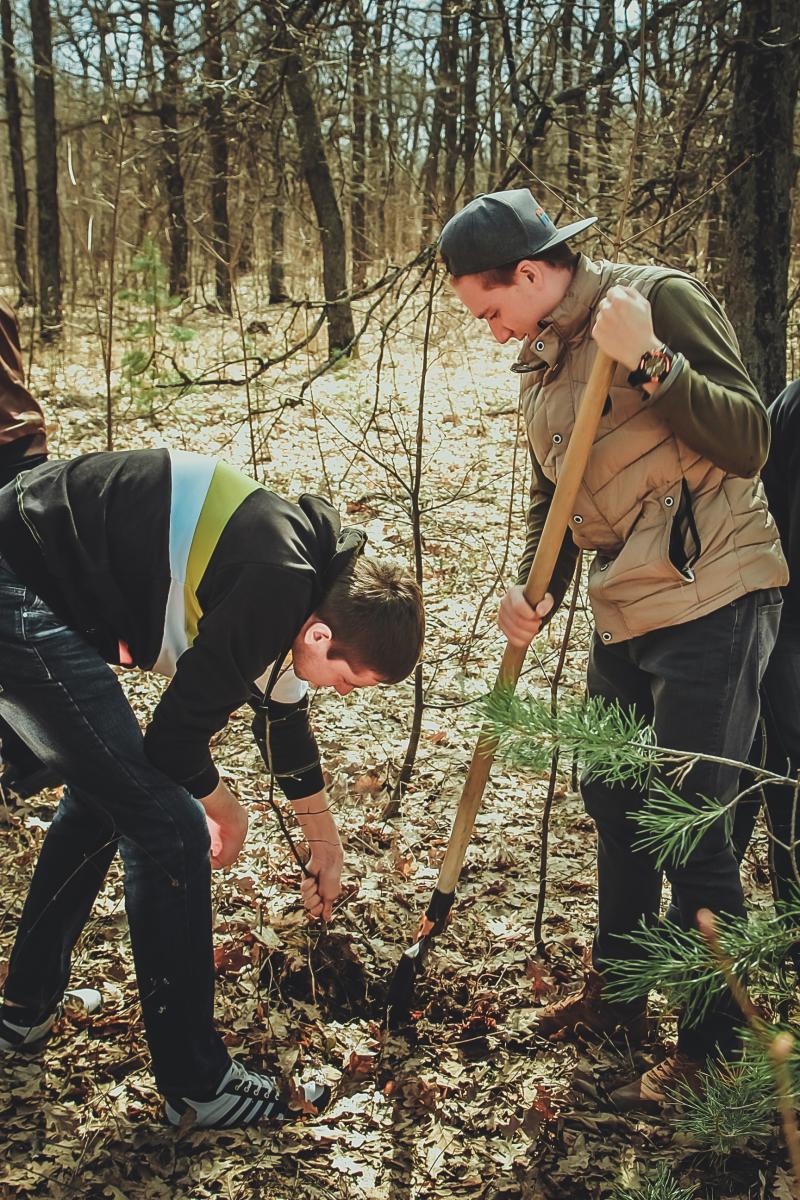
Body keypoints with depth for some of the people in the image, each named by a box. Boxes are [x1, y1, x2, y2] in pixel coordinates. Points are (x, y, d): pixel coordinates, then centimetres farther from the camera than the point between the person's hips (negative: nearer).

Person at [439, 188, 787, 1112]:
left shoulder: (662, 299, -11)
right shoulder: (539, 361, 14)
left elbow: (748, 440, -17)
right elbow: (550, 501, 18)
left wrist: (650, 362, -26)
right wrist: (536, 593, 1)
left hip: (712, 596, -9)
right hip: (625, 611, 9)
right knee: (612, 800, 19)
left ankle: (713, 1051, 11)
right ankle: (615, 991, 39)